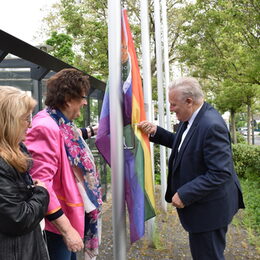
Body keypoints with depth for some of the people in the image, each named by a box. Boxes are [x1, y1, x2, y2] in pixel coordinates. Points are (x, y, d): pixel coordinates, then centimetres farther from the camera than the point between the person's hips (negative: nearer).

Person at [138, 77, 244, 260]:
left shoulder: (211, 125, -27)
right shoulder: (191, 117, 1)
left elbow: (221, 173, -28)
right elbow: (181, 143, 16)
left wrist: (184, 195, -24)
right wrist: (156, 132, 1)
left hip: (209, 209, -9)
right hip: (199, 204, 9)